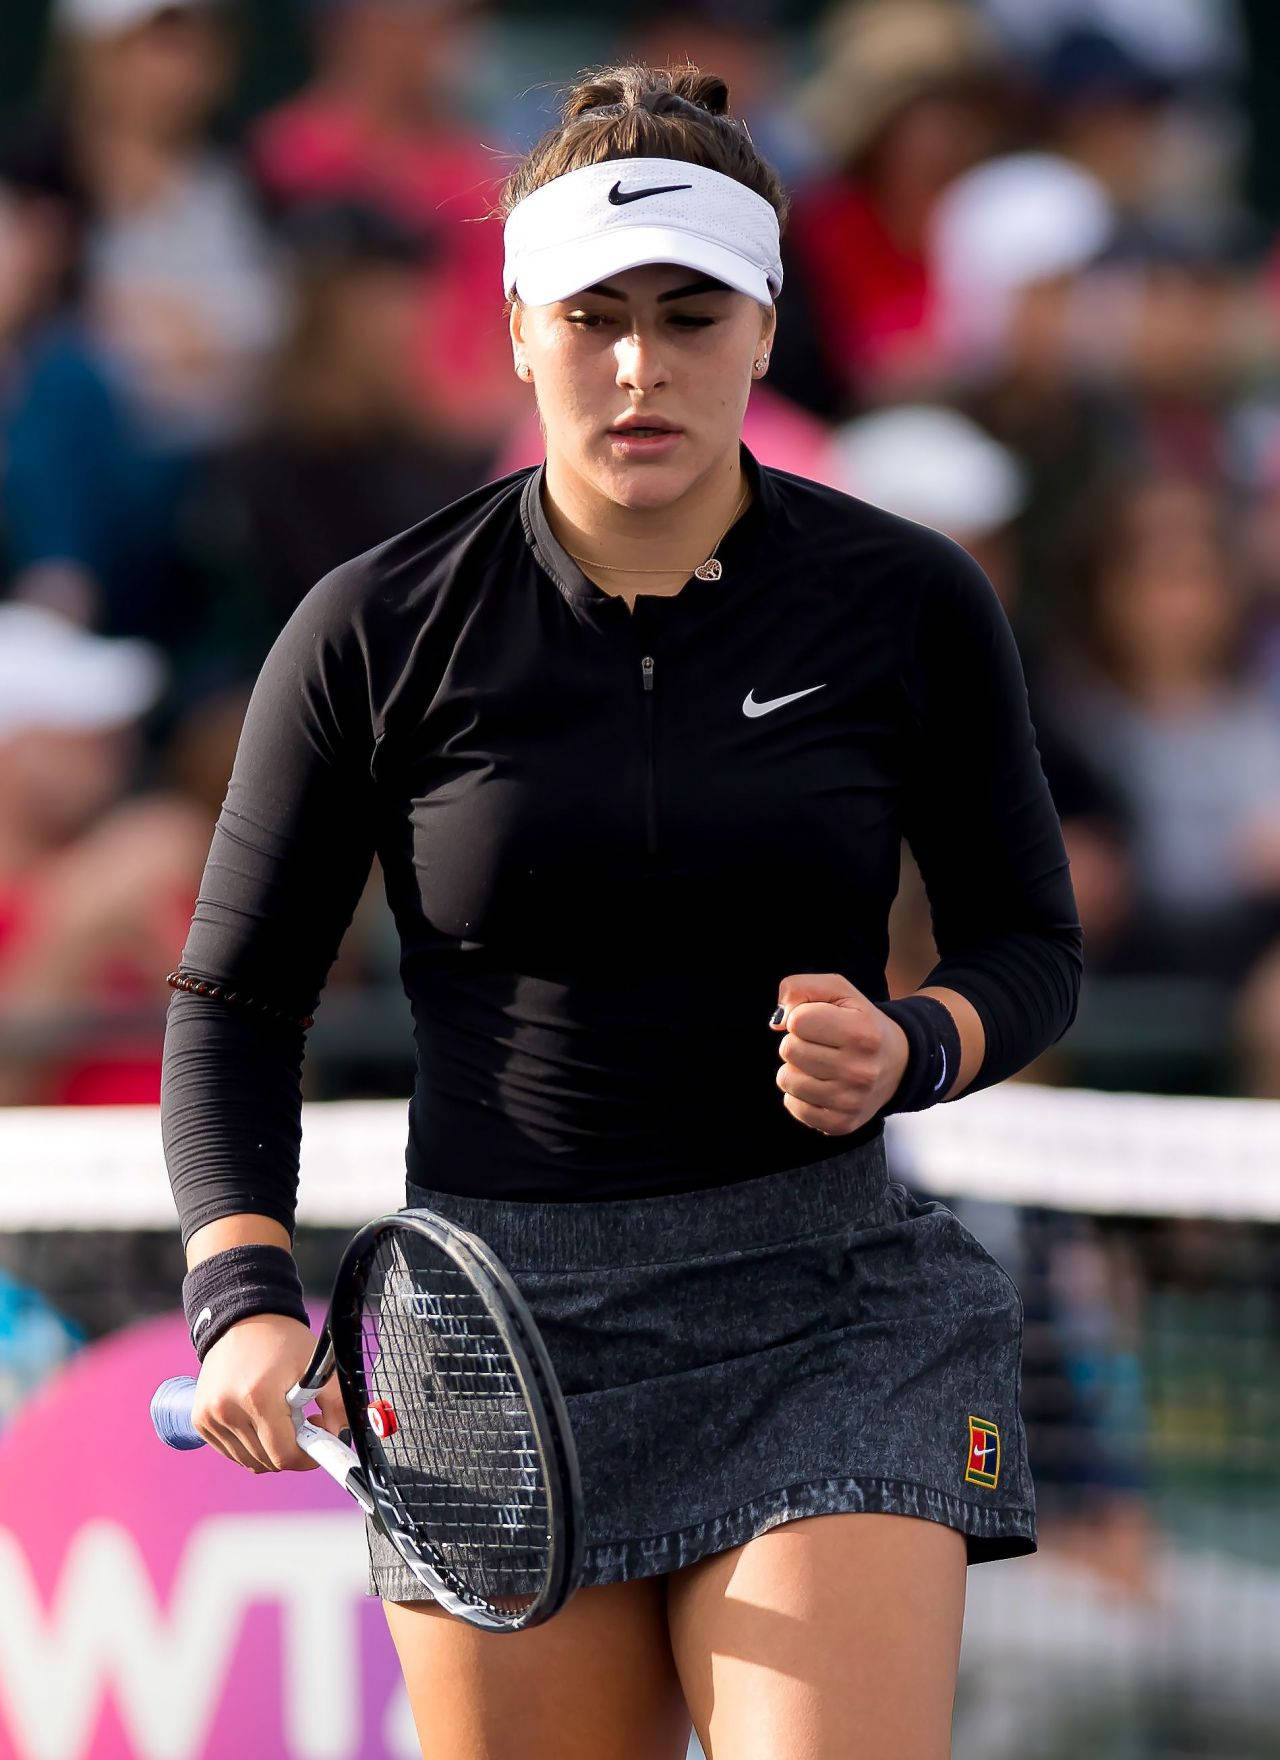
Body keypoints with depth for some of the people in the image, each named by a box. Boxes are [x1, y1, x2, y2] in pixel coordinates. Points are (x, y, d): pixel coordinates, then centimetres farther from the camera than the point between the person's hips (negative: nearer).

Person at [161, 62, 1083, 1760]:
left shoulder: (910, 605, 1)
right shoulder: (377, 633, 0)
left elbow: (1030, 944, 13)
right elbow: (235, 997, 7)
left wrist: (909, 1048, -10)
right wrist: (245, 1292, -9)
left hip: (824, 1317, -1)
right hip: (503, 1330, 1)